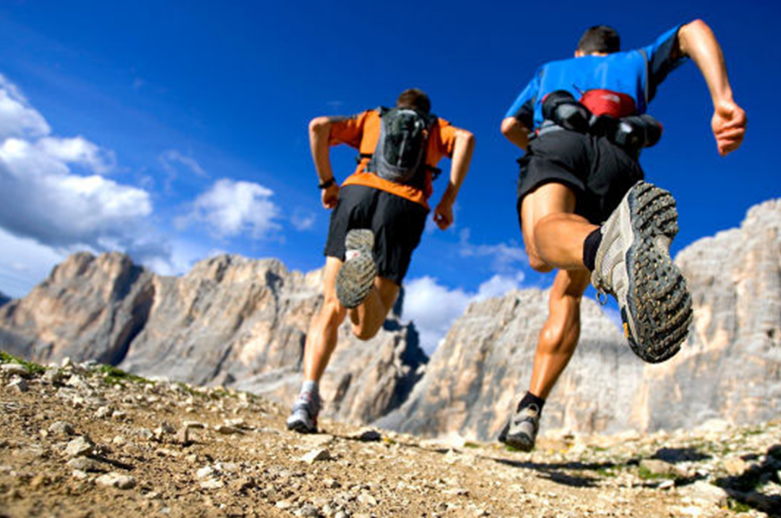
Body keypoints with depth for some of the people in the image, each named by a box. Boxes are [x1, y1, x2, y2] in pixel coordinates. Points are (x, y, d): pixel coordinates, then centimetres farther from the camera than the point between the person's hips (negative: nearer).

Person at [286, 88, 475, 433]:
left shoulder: (371, 118, 32)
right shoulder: (437, 127, 32)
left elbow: (319, 126, 14)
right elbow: (466, 139, 7)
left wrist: (326, 182, 20)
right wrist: (448, 200, 6)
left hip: (357, 193, 1)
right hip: (405, 206, -1)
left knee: (331, 309, 8)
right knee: (365, 329, -2)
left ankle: (308, 397, -13)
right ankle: (362, 267, -36)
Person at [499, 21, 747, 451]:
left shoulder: (551, 70, 43)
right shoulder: (637, 62, 39)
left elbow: (510, 126, 41)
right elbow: (693, 30, 19)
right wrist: (723, 101, 3)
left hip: (555, 142, -1)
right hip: (617, 159, 1)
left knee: (544, 249, -35)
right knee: (565, 296, 11)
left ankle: (608, 249, -73)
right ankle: (528, 412, 3)